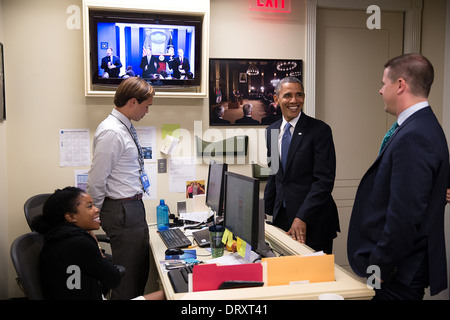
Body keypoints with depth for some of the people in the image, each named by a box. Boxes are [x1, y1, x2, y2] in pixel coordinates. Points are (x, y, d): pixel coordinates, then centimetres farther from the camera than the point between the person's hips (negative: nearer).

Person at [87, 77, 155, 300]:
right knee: (127, 275, 3)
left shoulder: (126, 128, 10)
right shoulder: (112, 132, -21)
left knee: (141, 270, 20)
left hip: (134, 206, 9)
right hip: (122, 211, -9)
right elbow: (96, 180, -19)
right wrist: (96, 216, -6)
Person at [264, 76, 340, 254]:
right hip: (282, 216, 5)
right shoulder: (271, 131, 8)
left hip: (313, 222, -5)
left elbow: (324, 180, -14)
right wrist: (265, 211, 11)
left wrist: (302, 218, -19)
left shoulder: (320, 130, -9)